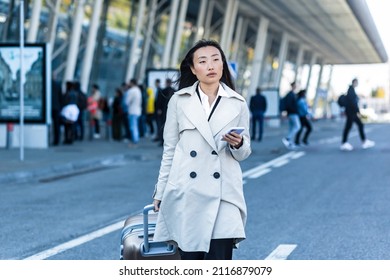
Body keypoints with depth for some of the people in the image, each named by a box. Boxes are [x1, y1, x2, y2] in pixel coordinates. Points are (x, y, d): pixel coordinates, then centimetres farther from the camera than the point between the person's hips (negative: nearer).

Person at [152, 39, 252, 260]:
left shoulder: (238, 104, 6)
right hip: (186, 192, 1)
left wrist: (238, 144, -12)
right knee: (190, 260, 4)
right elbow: (169, 149, 10)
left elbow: (244, 153, 11)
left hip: (223, 193, 0)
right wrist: (161, 191, 10)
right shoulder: (179, 101, 6)